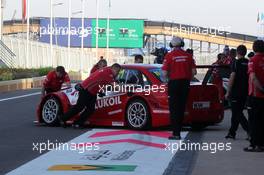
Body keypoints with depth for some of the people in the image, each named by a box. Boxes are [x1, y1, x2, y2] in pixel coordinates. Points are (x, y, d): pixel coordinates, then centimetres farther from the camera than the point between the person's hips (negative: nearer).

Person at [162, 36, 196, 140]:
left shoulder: (169, 56, -8)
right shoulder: (188, 55, 3)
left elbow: (165, 73, -12)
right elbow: (193, 71, 3)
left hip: (174, 83, -4)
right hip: (185, 84, 4)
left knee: (174, 109, 1)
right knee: (181, 108, 11)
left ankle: (176, 133, -4)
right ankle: (177, 132, 16)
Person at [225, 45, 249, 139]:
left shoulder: (236, 62, -10)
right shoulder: (249, 63, 7)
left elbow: (232, 78, -13)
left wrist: (228, 92, -8)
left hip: (236, 92, -6)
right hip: (245, 92, 6)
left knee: (237, 113, -5)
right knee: (236, 112, 14)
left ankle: (250, 130, -18)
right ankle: (232, 132, 18)